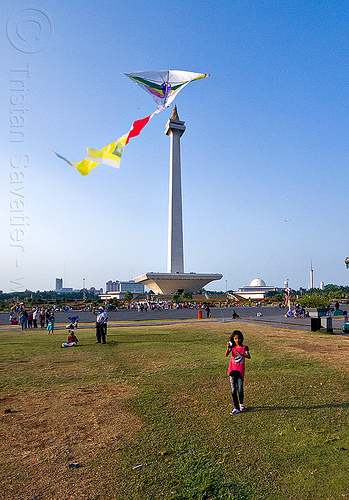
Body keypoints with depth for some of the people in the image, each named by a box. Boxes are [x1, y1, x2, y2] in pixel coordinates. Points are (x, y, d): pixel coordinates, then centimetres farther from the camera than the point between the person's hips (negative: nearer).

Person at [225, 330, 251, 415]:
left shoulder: (244, 348, -3)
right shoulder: (232, 347, 1)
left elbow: (248, 356, -21)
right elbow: (226, 354, -15)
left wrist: (240, 353, -38)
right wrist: (228, 348, -34)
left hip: (240, 371, -1)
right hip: (232, 371, 2)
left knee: (240, 391, 0)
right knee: (233, 390, 4)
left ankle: (241, 403, 30)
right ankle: (236, 408, 17)